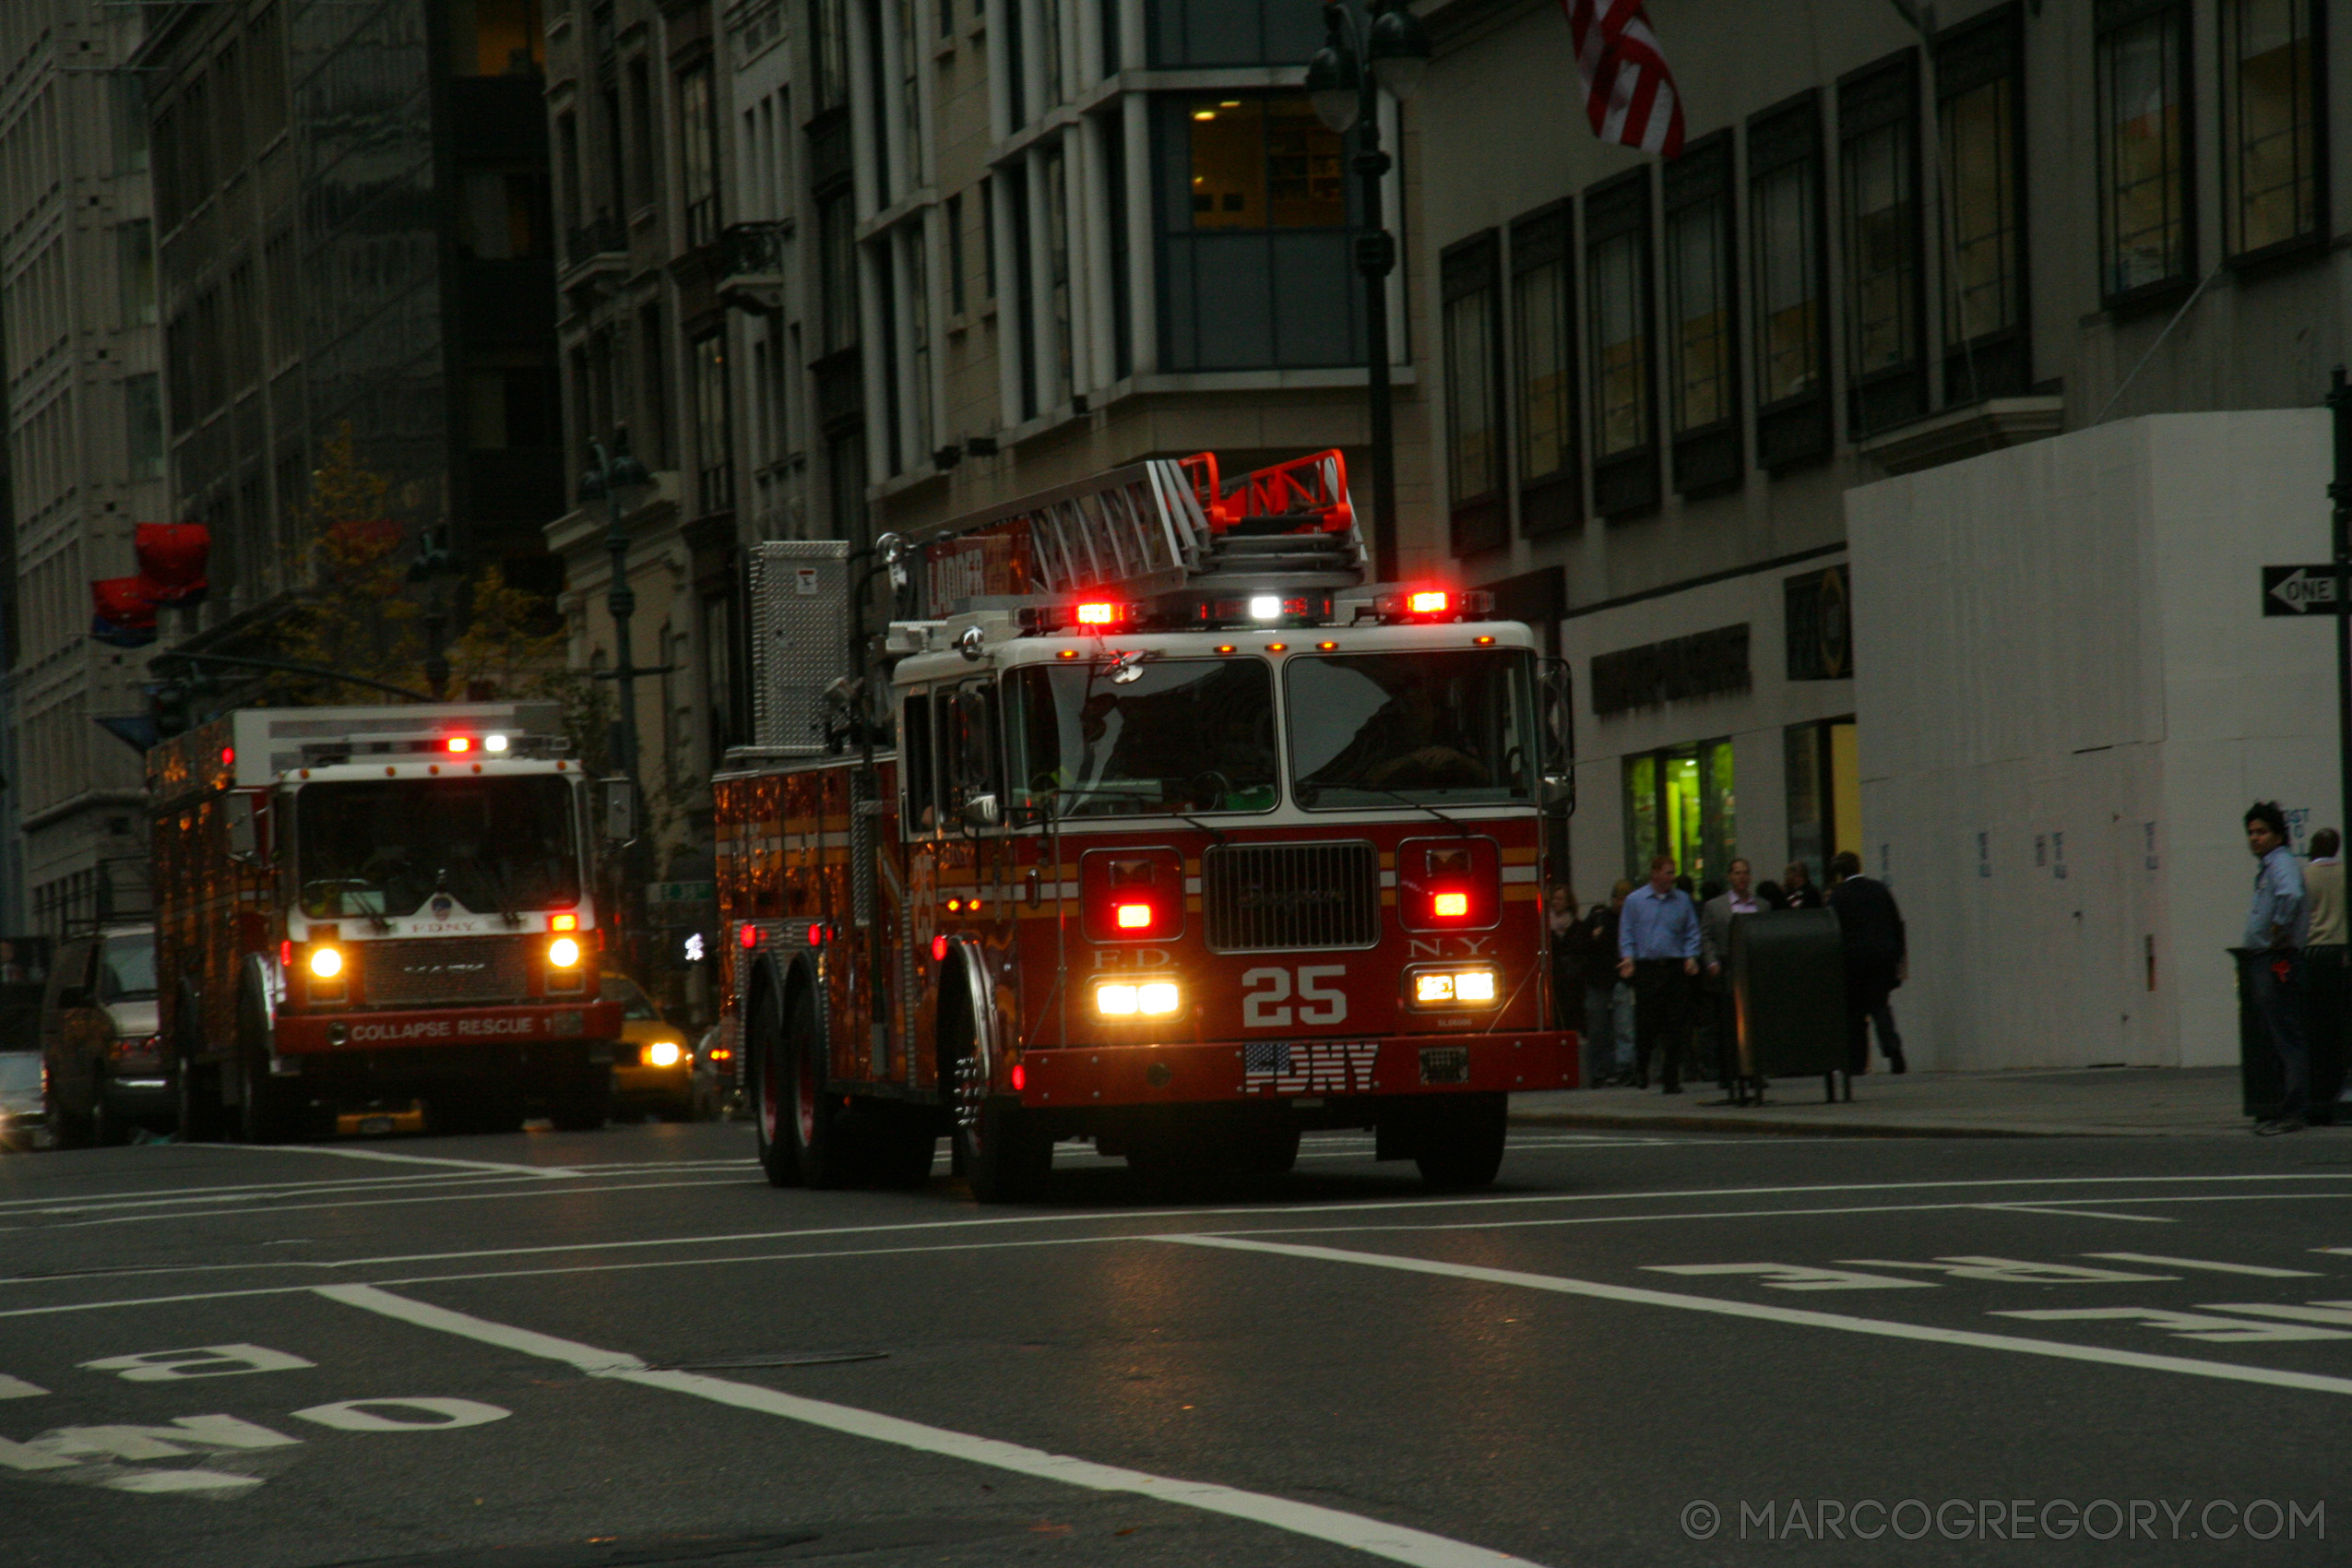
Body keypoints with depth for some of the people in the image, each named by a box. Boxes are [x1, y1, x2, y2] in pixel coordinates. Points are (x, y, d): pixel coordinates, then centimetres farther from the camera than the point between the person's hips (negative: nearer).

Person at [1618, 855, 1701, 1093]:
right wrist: (1628, 957, -8)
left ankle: (1671, 1079, 2)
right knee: (1646, 1024, -1)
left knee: (1674, 1028, -2)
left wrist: (1691, 956, -3)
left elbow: (1692, 932, 12)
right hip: (1646, 967, -1)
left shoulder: (1682, 900, 10)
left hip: (1676, 967, 1)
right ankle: (1641, 1071, 21)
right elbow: (1626, 933, 7)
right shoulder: (1634, 901, 7)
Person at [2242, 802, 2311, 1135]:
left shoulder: (2282, 864, -11)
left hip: (2278, 962, -11)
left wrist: (2278, 932, -23)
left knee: (2287, 1039, -11)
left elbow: (2291, 896, -33)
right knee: (2277, 1039, 11)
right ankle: (2287, 1109, 14)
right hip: (2261, 963, 11)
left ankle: (2293, 1112, -13)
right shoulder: (2266, 867, 20)